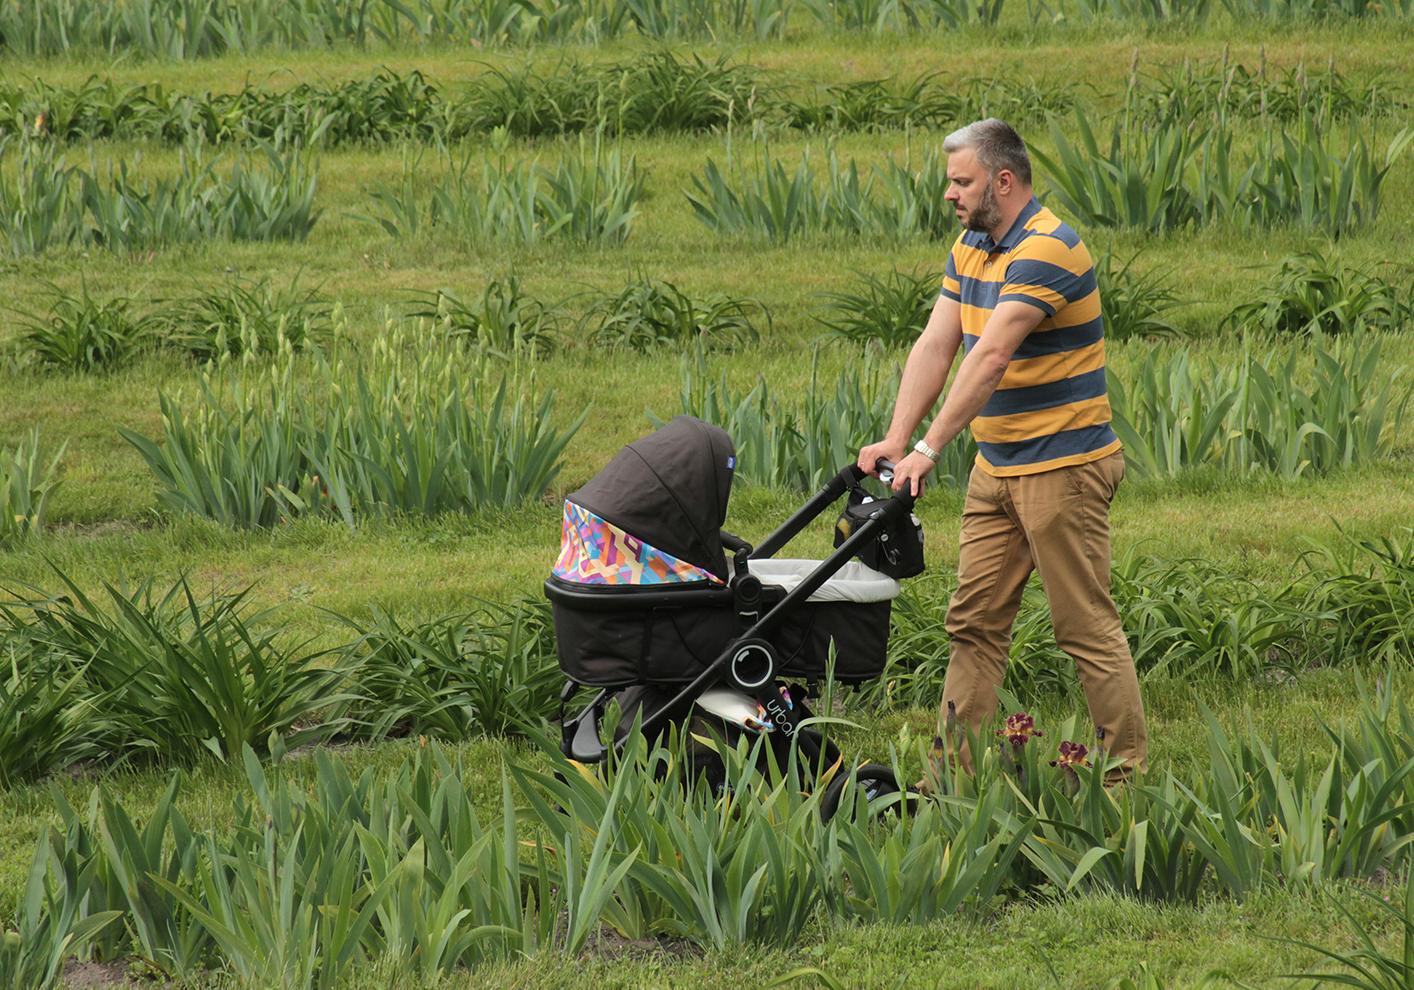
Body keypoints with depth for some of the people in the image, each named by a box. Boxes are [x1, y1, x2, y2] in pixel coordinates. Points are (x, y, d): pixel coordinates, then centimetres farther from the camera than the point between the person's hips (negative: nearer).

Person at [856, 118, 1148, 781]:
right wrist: (896, 438, -5)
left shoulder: (1047, 250, -20)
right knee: (974, 620, 8)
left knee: (1086, 626, -4)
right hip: (996, 468, 9)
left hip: (1063, 468, -9)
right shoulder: (971, 247, 10)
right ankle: (956, 769, 12)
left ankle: (1127, 774, 3)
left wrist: (930, 449, -30)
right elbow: (936, 345, 6)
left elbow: (990, 358, -26)